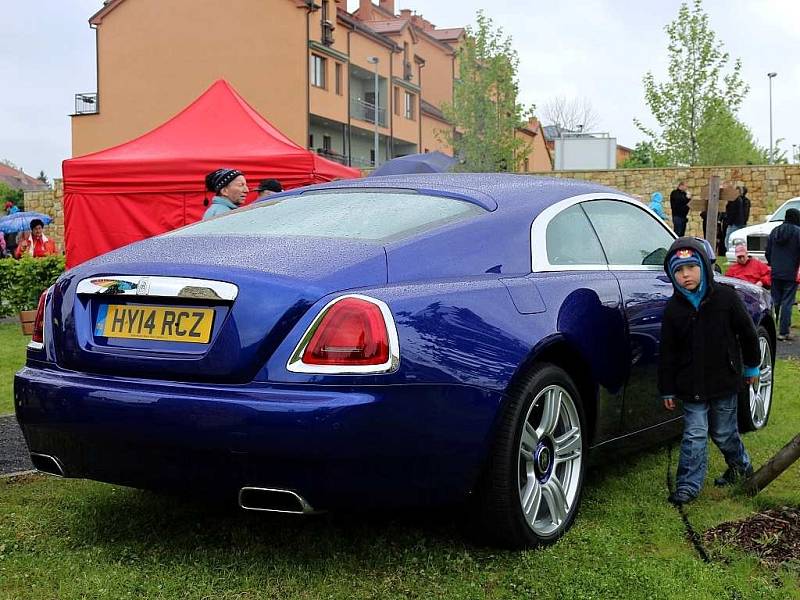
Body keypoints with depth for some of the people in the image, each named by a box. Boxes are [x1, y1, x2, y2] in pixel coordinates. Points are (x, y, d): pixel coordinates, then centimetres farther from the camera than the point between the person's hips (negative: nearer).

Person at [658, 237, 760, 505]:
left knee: (723, 432, 12)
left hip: (724, 381, -1)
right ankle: (688, 486, 5)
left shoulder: (725, 297, -8)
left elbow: (746, 332, 3)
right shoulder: (673, 308, -4)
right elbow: (668, 353, 0)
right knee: (694, 435, -2)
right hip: (691, 387, 1)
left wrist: (751, 366, 11)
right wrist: (668, 390, 1)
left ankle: (741, 465, 39)